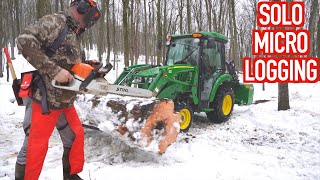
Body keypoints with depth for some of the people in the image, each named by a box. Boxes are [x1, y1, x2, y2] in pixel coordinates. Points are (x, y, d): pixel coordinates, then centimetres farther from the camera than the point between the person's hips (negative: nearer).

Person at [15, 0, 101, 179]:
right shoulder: (55, 21, -11)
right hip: (44, 99, -9)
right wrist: (54, 71, -26)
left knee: (76, 135, 17)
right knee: (36, 145, 1)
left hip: (65, 101, 9)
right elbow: (25, 41, -24)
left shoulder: (75, 37, 16)